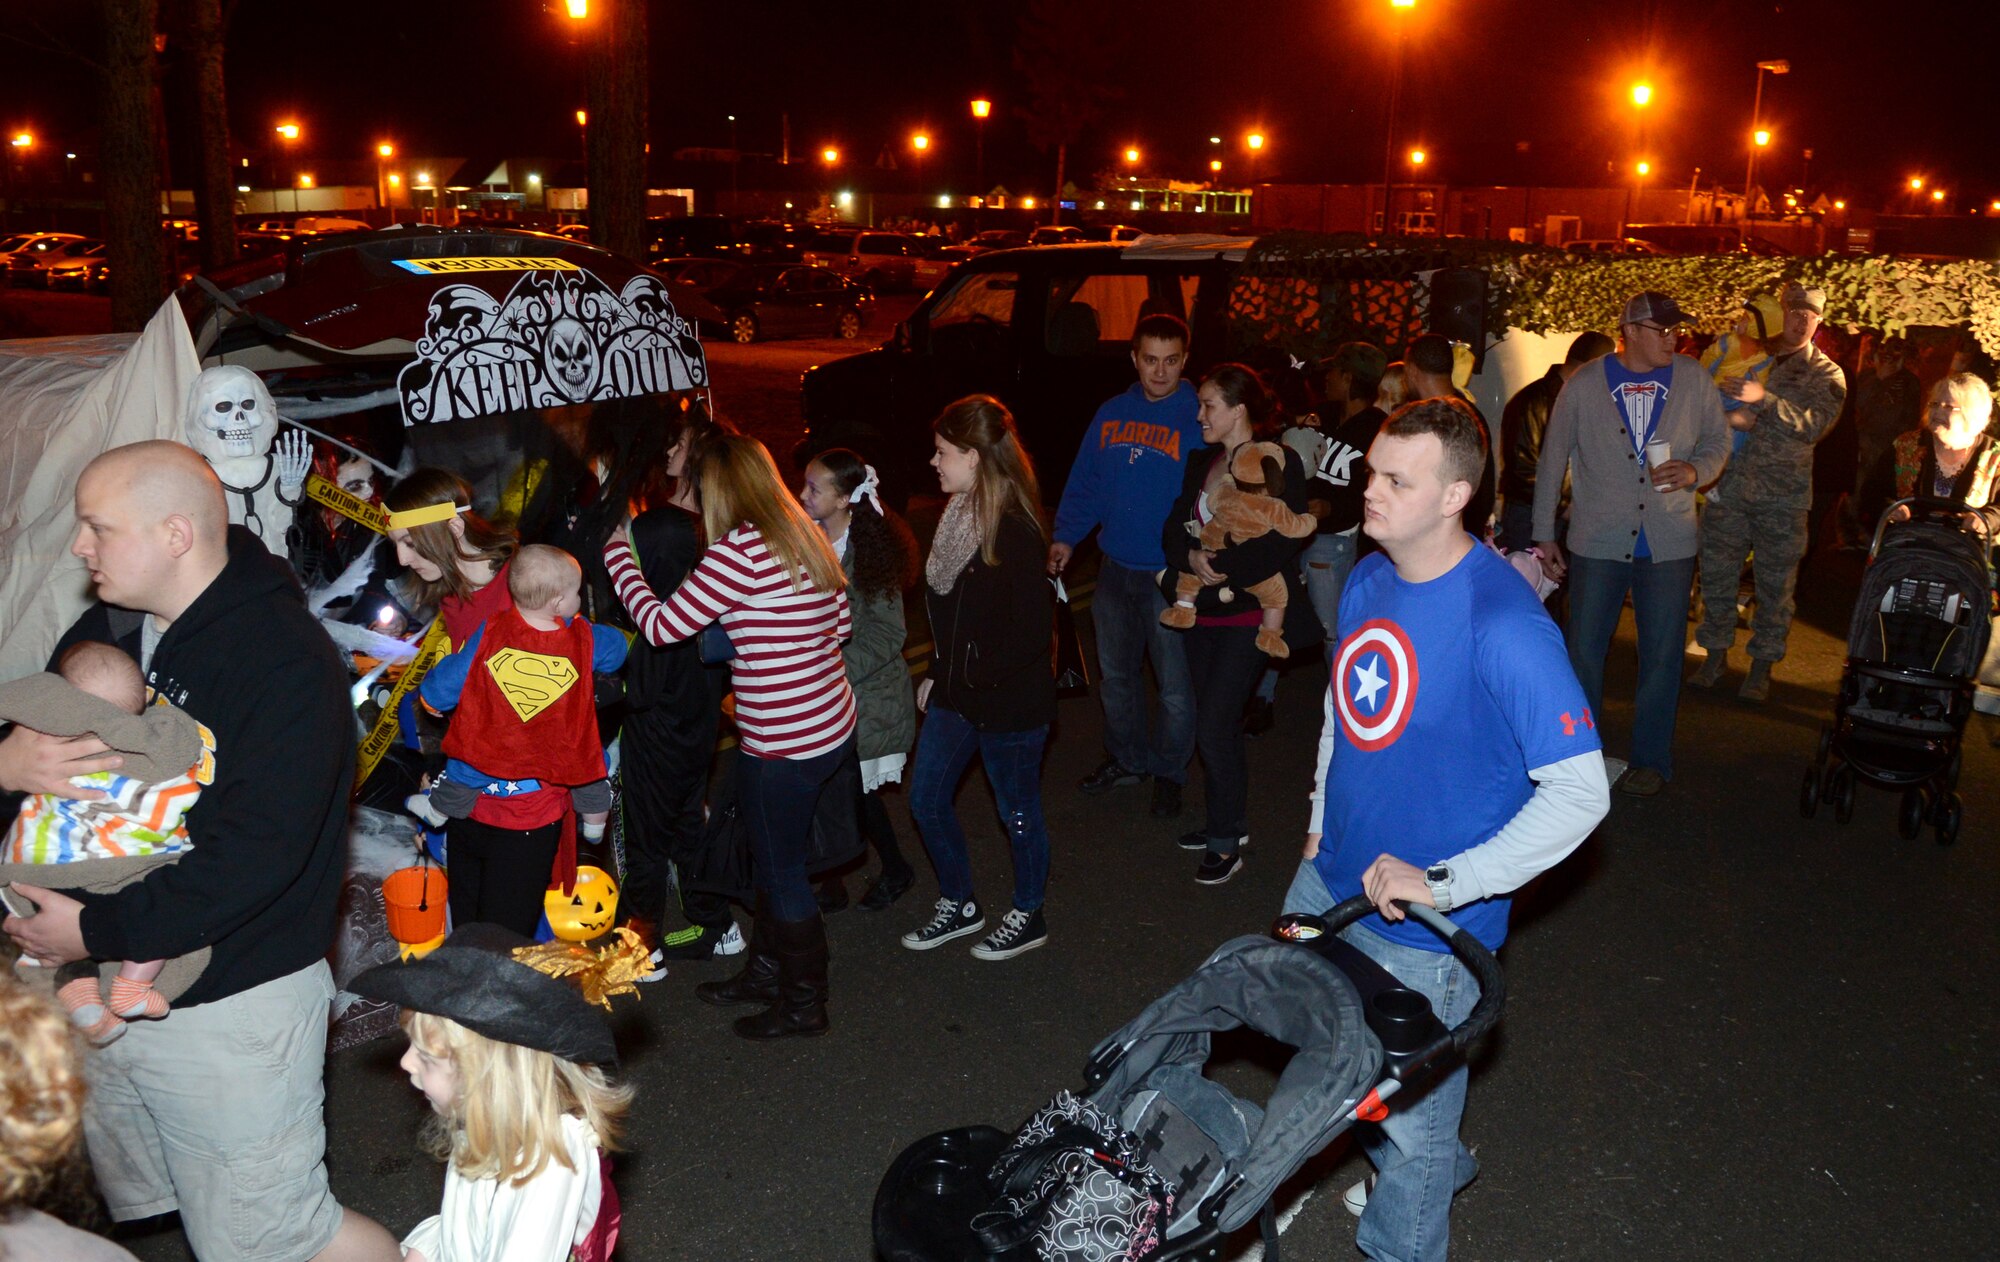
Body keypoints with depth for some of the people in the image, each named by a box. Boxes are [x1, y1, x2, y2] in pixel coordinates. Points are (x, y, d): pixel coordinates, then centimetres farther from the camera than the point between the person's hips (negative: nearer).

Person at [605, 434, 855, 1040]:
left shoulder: (739, 550, -21)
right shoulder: (801, 533, 6)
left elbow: (663, 625, -17)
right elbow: (842, 620, 13)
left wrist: (616, 552, -4)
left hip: (784, 742, -9)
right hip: (830, 723, 9)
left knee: (782, 871, 8)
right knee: (774, 857, 24)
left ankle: (804, 1003, 25)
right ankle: (764, 972, 41)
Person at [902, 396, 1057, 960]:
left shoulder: (1013, 531, -23)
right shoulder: (958, 515, 4)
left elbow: (1033, 624, -24)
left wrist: (981, 677, -18)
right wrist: (937, 674, 13)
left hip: (1009, 701, -9)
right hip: (957, 692, 9)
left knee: (1017, 809, 10)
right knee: (926, 798, 15)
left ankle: (1028, 917, 32)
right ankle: (958, 904, 35)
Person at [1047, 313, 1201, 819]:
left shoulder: (1198, 420, -9)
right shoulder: (1111, 414, 7)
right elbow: (1085, 481, 11)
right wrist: (1066, 536, 1)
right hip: (1116, 569, 5)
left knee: (1174, 685, 4)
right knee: (1115, 673, 18)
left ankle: (1169, 771, 24)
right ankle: (1126, 759, 36)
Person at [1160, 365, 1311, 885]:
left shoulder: (1279, 464, -9)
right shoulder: (1202, 463, 11)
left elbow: (1280, 545, -17)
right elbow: (1174, 530, 8)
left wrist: (1219, 565, -18)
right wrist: (1192, 558, -13)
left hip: (1249, 614, -7)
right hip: (1203, 612, 7)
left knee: (1213, 726, -9)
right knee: (1220, 722, 15)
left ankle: (1227, 842, 5)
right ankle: (1226, 822, 30)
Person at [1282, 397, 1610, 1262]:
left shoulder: (1505, 626, -27)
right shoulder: (1367, 580, -2)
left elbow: (1580, 792, -27)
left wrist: (1444, 883, -27)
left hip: (1423, 931, -8)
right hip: (1331, 881, 8)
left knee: (1412, 1115, 11)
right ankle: (1434, 1167, 52)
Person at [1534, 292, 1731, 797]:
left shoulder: (1694, 380, 1)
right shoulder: (1583, 385, -4)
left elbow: (1718, 439, 12)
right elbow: (1552, 460, 2)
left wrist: (1695, 470, -12)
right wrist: (1544, 534, 1)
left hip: (1669, 543, 1)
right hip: (1597, 542, -1)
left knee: (1661, 655, 8)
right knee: (1583, 651, 5)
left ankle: (1651, 760, 23)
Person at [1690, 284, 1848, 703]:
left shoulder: (1826, 375, 2)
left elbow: (1814, 425, -15)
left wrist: (1765, 398, -29)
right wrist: (1728, 416, -15)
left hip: (1783, 497, -2)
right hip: (1729, 487, 2)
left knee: (1775, 585, 5)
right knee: (1717, 574, 7)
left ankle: (1762, 665, 17)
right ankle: (1716, 654, 22)